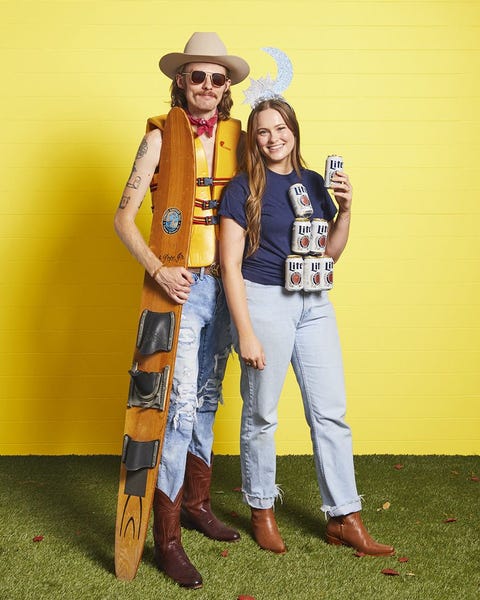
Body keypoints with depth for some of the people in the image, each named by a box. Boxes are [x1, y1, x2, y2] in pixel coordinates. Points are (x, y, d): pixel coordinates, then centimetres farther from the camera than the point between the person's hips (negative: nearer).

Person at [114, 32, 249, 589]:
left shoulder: (234, 135, 10)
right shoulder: (161, 135, -4)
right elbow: (123, 217, -7)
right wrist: (159, 270, -20)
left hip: (223, 284, 5)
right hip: (181, 286, -5)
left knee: (207, 399, 15)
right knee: (181, 405, -7)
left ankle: (196, 503, 33)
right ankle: (167, 537, 4)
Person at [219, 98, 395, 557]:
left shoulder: (313, 183, 10)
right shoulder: (243, 189, -4)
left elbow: (329, 253, 15)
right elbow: (230, 264, -8)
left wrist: (344, 209, -1)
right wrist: (245, 333, -13)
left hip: (313, 303, 5)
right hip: (263, 300, -5)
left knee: (330, 411, 5)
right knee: (261, 414, 6)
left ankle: (344, 518, 16)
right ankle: (261, 510, 26)